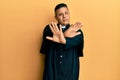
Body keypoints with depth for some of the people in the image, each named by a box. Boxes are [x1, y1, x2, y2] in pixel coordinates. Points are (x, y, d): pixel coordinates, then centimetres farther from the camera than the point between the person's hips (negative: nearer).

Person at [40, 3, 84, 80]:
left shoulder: (77, 31, 4)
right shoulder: (49, 28, 5)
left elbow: (76, 41, -19)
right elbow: (49, 42, -15)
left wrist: (63, 40, -41)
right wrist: (65, 34, -31)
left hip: (69, 71, 0)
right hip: (52, 69, 0)